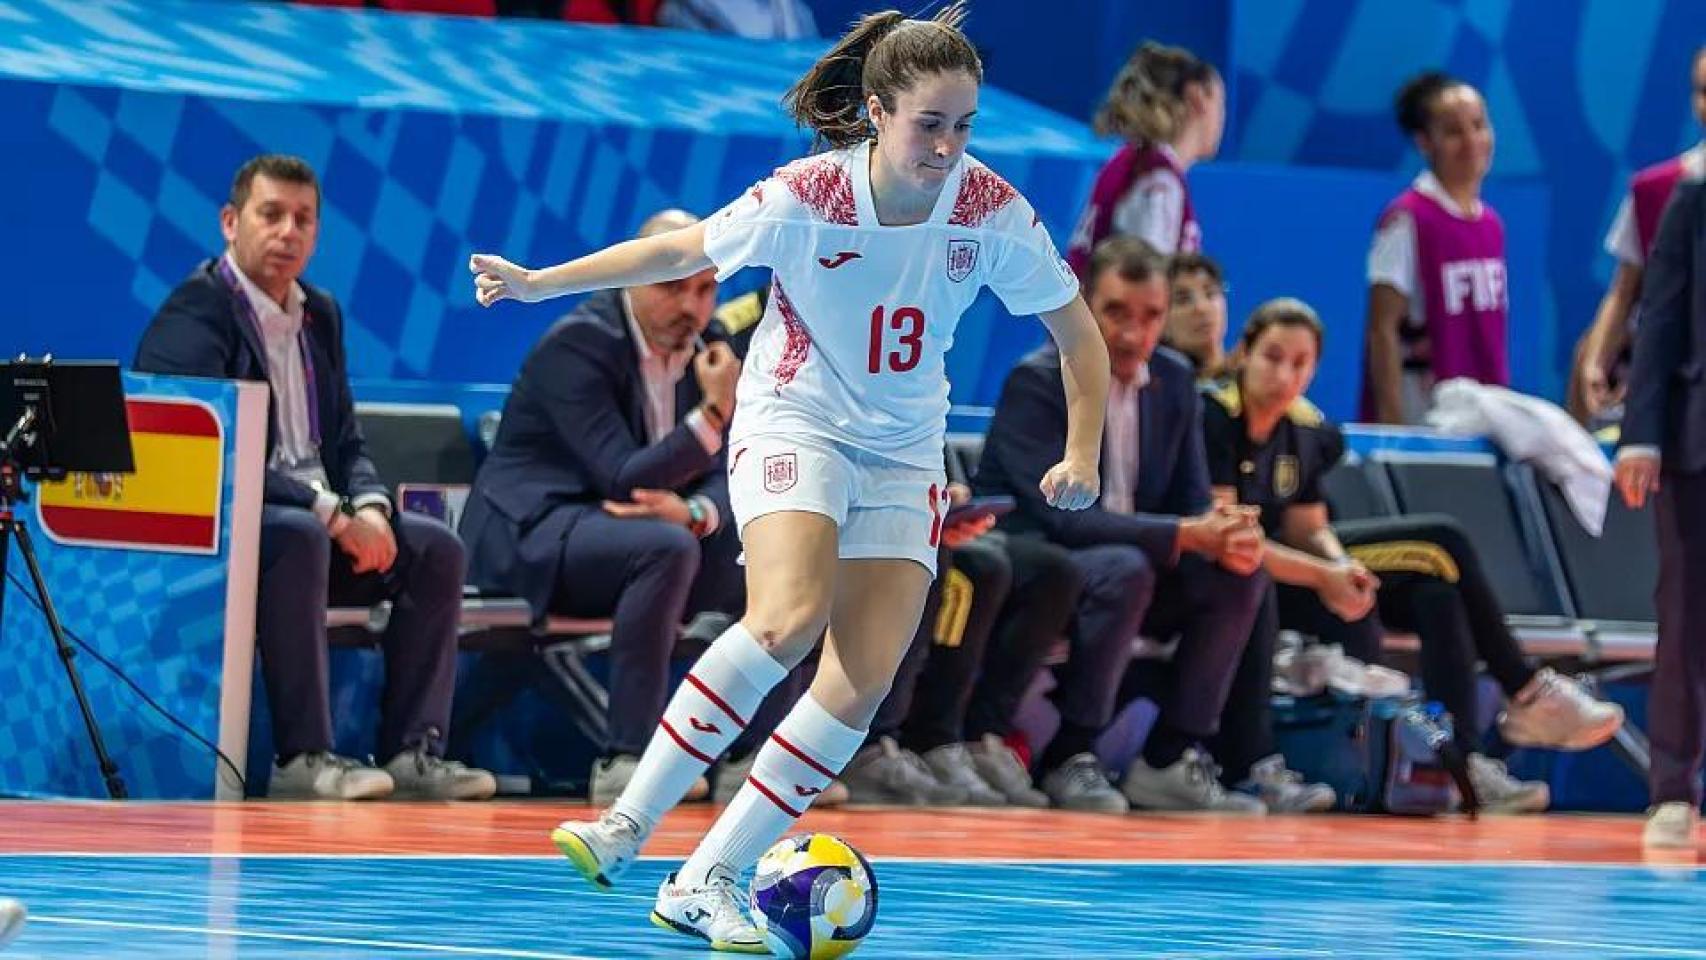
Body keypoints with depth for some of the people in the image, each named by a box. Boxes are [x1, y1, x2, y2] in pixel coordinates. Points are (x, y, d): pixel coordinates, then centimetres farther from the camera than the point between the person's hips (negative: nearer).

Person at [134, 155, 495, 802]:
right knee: (298, 537, -37)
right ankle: (303, 757, -36)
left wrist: (369, 508, -8)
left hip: (321, 518, 9)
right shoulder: (195, 314, -11)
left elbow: (346, 441, 16)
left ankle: (414, 749, -10)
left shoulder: (319, 315, 16)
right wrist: (331, 514, -25)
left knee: (436, 549, -7)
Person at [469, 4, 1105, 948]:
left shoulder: (993, 213, -14)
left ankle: (704, 885, -4)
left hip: (903, 455, 3)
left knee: (862, 683, -11)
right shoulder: (805, 198, -19)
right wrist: (536, 282, -5)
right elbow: (677, 251, -4)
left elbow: (1079, 335, -1)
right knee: (787, 619, -30)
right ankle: (628, 822, -21)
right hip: (793, 425, -3)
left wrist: (1081, 458, -10)